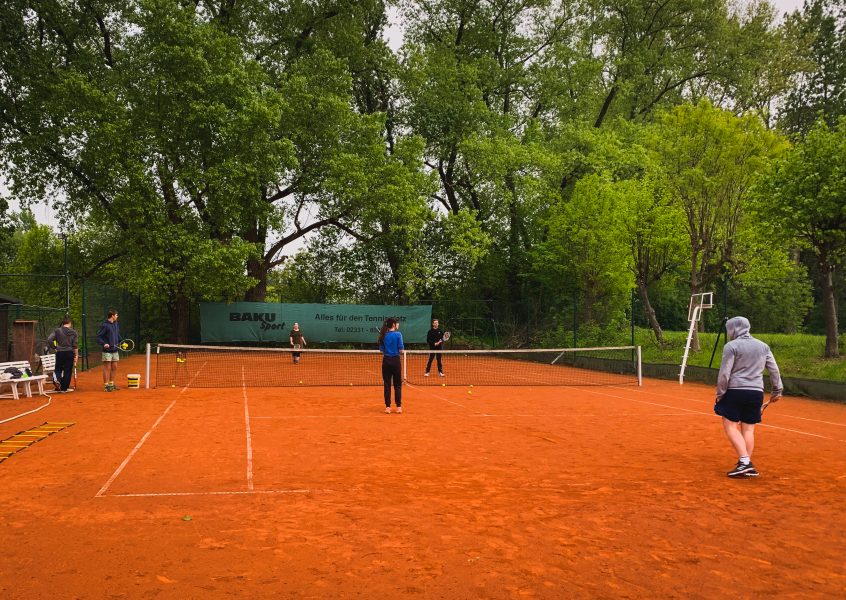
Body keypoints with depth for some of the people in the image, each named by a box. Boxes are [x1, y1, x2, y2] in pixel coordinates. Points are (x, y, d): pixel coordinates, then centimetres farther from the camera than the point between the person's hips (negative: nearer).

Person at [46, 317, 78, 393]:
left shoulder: (57, 331, 2)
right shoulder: (73, 332, 1)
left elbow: (49, 339, -8)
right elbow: (75, 345, -2)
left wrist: (54, 347, 5)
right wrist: (76, 355, 3)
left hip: (60, 353, 1)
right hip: (69, 353, -1)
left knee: (58, 368, 18)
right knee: (68, 370, 5)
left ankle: (57, 379, -11)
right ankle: (64, 388, 8)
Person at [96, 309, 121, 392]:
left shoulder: (115, 324, 12)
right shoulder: (104, 325, -11)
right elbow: (98, 336, -12)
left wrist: (121, 342, 10)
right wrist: (103, 343, -25)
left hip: (115, 350, 7)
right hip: (107, 351, -7)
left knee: (114, 367, 11)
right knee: (107, 368, -2)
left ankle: (111, 383, 21)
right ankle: (106, 385, 4)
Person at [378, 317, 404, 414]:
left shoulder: (383, 336, 2)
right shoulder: (398, 334, -9)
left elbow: (381, 350, 6)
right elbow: (401, 350, -10)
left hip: (386, 361, 3)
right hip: (396, 360, -3)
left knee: (387, 384, 7)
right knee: (397, 384, 6)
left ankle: (388, 406, 7)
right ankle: (398, 406, 7)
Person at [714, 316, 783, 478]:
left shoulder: (731, 346, -6)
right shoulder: (763, 346, 12)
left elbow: (724, 374, -10)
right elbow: (774, 370, 13)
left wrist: (720, 394, -3)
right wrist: (777, 390, 20)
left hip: (735, 391, -5)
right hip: (756, 392, 6)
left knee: (730, 426, 1)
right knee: (748, 429, 9)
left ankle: (744, 461, -12)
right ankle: (747, 467, 9)